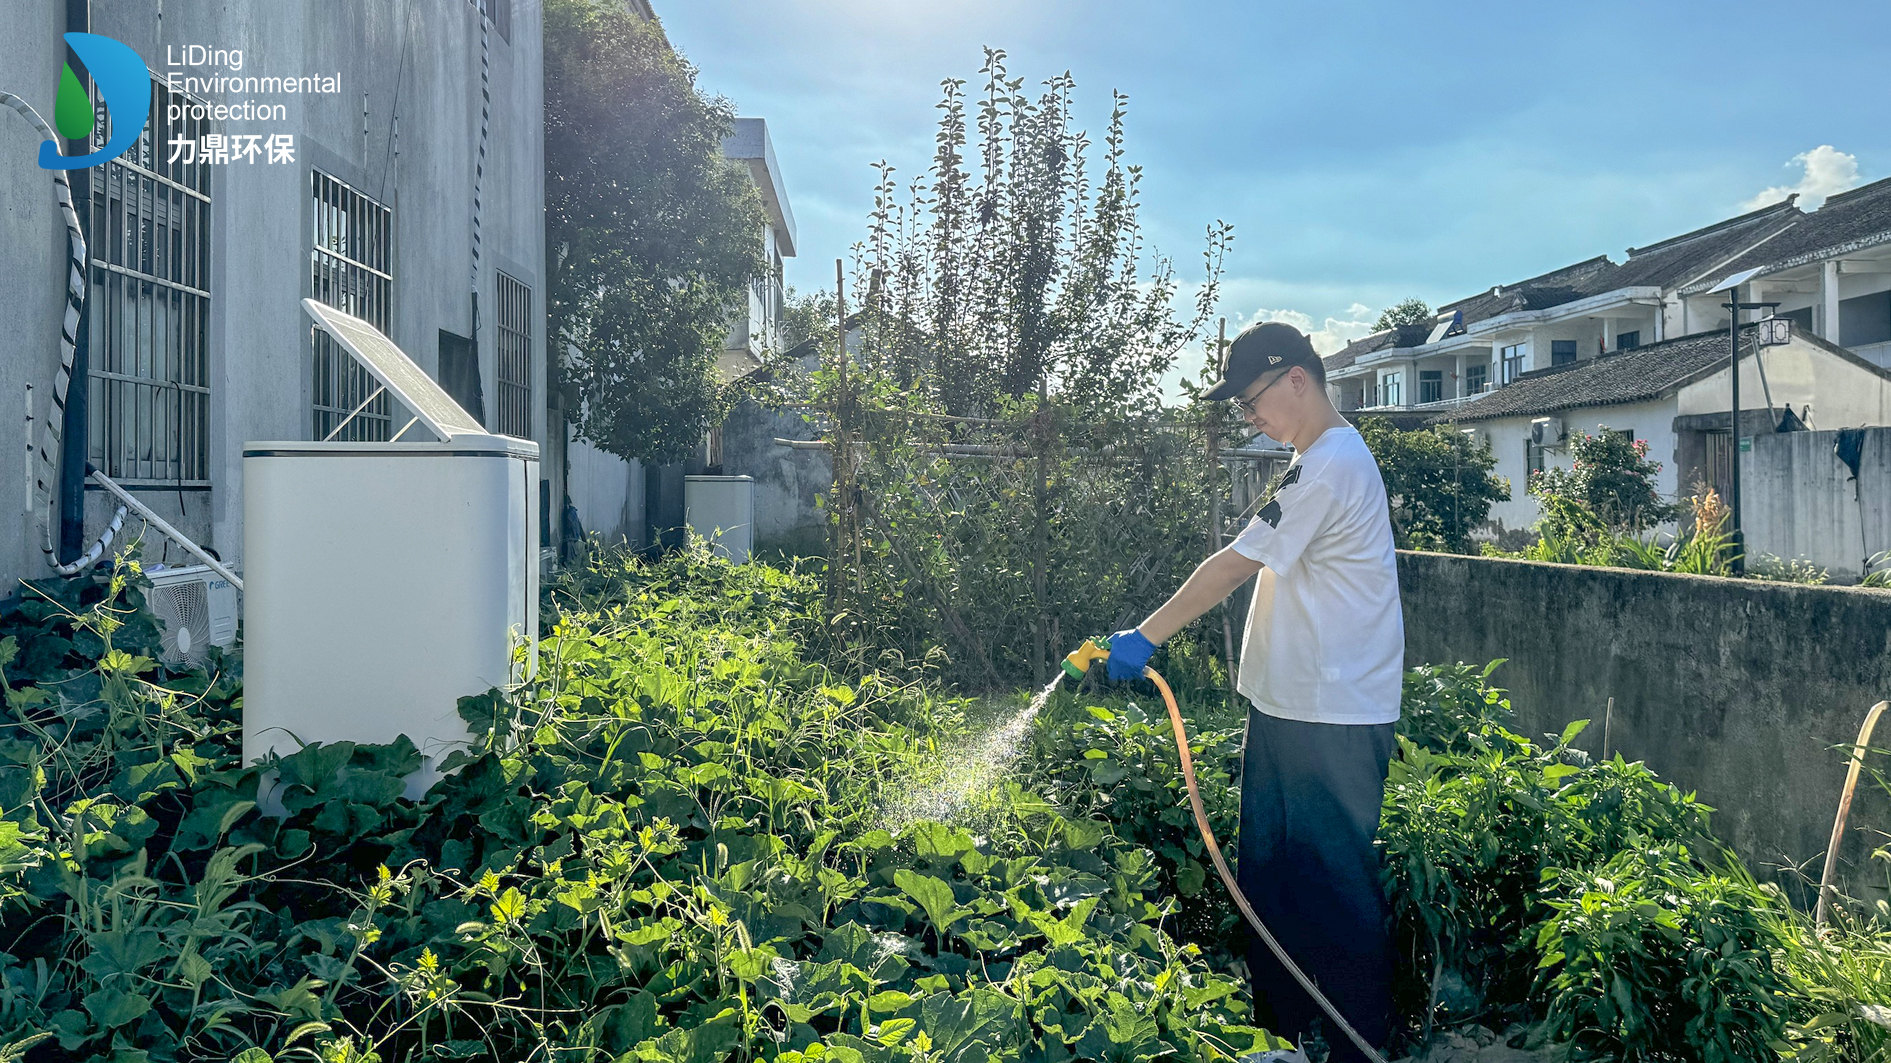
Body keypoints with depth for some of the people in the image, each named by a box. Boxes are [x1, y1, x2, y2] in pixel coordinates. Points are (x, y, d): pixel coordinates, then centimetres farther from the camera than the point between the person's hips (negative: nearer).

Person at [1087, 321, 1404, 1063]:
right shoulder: (1323, 459, 16)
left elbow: (1234, 565, -19)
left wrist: (1145, 637, -16)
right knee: (1268, 870, 14)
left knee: (1333, 880, -1)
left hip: (1333, 718, -10)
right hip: (1288, 703, 10)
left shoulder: (1329, 466, -17)